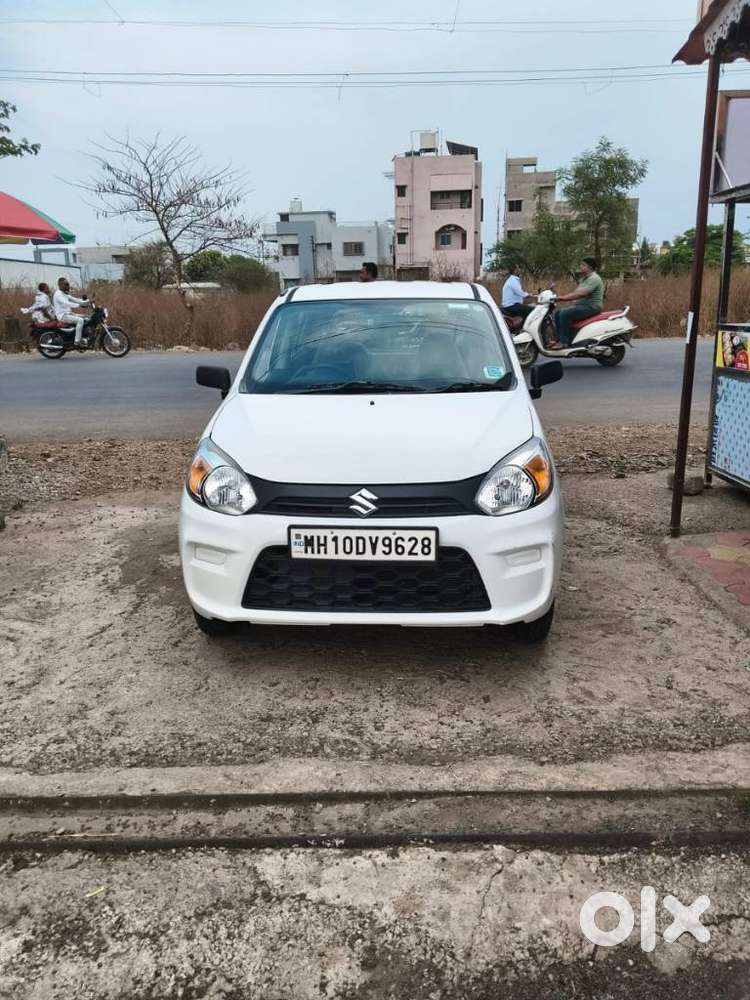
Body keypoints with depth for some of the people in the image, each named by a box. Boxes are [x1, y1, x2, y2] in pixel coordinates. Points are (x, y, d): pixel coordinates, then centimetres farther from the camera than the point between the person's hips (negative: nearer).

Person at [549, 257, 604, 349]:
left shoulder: (594, 278, -16)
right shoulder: (584, 278, 18)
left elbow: (581, 293, -27)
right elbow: (576, 293, 15)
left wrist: (564, 298, -27)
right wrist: (561, 297, 0)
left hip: (591, 307, -11)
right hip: (581, 305, 11)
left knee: (564, 314, -26)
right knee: (557, 312, 4)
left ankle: (564, 342, -21)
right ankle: (560, 339, 4)